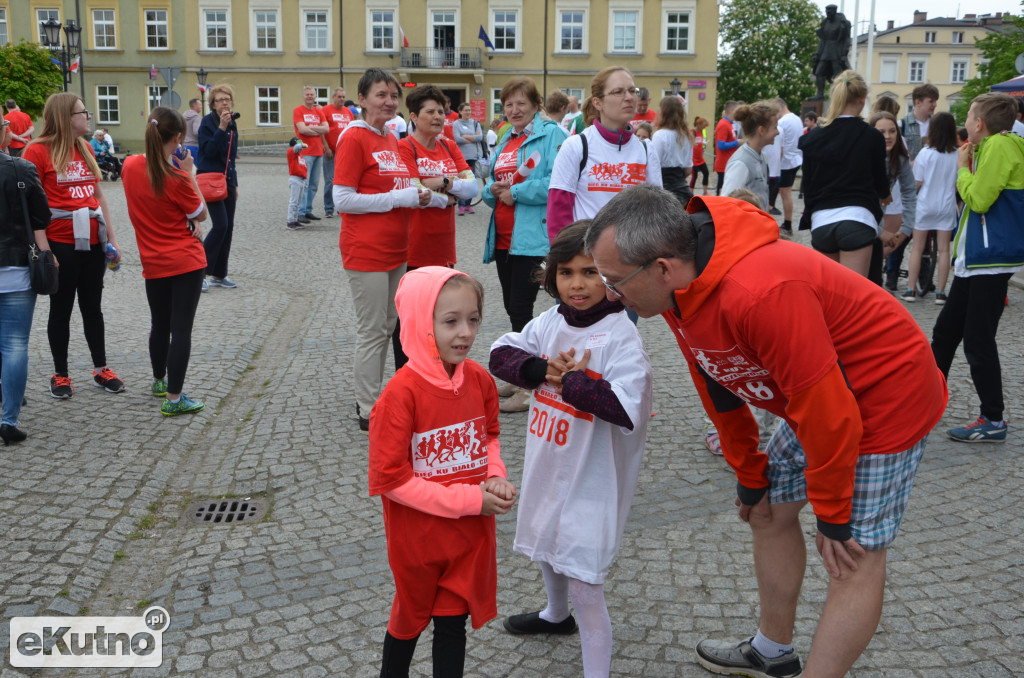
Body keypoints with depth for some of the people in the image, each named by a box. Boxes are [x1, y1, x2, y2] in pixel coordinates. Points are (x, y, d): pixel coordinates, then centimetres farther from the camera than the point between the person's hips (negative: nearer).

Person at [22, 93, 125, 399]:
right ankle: (60, 375, 19)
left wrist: (112, 238, 12)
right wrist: (42, 250, -18)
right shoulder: (38, 150, -9)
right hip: (61, 244, -6)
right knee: (61, 309, 6)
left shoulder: (85, 149, 11)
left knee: (92, 307, 14)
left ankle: (100, 369, 24)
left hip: (92, 242, 6)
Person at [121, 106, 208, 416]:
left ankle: (159, 381, 40)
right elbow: (202, 214, -5)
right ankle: (173, 399, -1)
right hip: (187, 262, -5)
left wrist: (188, 220, 0)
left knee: (160, 325, 21)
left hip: (154, 263, 5)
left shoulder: (130, 166, -3)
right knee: (182, 328, -1)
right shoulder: (177, 179, -18)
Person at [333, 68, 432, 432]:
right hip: (366, 251, -8)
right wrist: (399, 198, -17)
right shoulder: (354, 138, -11)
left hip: (395, 249, 8)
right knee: (372, 330, -2)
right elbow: (343, 200, -16)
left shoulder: (391, 139, 13)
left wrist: (417, 195, 3)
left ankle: (370, 398, 26)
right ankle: (369, 412, 8)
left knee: (386, 327, 14)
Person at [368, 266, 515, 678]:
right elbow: (390, 478, -22)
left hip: (471, 535, 4)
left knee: (453, 620, 17)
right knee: (411, 618, 20)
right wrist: (469, 499, -22)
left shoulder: (479, 380, -8)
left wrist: (495, 477, -10)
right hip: (417, 538, -3)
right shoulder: (402, 393, -25)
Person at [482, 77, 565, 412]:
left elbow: (557, 183, -19)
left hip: (531, 237, -8)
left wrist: (516, 192, -14)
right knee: (512, 307, 14)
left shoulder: (551, 134, -6)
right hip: (503, 238, 8)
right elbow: (490, 187, 23)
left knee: (521, 309, -8)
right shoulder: (504, 141, 18)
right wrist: (493, 189, 0)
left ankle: (527, 389, 0)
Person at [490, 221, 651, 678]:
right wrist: (542, 368, -20)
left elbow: (627, 410, -33)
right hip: (546, 465, 8)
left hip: (591, 479, -8)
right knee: (546, 544, 31)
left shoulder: (620, 336, -21)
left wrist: (569, 379, -26)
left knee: (583, 584, -6)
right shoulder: (551, 321, -1)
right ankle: (556, 615, 60)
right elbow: (500, 354, -4)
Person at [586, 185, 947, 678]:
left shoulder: (760, 292, -38)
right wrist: (748, 475, 13)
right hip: (815, 396, 9)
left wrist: (831, 515, -17)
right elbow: (717, 386, 5)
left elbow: (827, 410, -30)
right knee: (767, 509, 17)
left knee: (854, 556, -6)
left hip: (887, 397, -9)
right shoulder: (678, 287, -8)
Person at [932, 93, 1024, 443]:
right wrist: (969, 166, 7)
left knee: (978, 340, -6)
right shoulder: (991, 147, 16)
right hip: (974, 257, 10)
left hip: (991, 258, -10)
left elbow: (979, 199, -20)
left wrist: (963, 168, -6)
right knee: (946, 329, 15)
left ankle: (993, 420, 2)